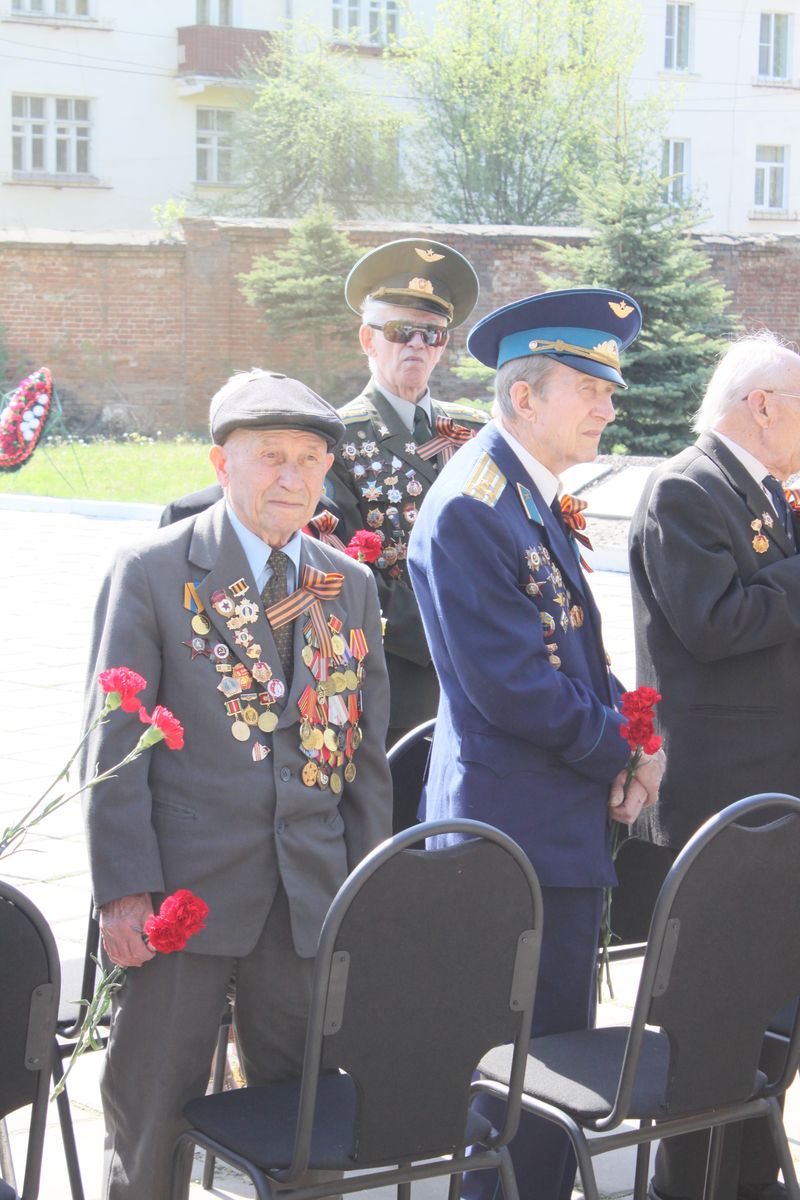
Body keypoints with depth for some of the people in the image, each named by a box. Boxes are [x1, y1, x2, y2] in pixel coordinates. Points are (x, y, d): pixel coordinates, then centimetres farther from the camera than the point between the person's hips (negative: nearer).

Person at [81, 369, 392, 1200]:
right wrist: (124, 891, -12)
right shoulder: (151, 573, -3)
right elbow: (114, 745, -5)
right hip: (186, 885, -4)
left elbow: (367, 748, 14)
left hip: (312, 896, 4)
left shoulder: (351, 586, 11)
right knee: (152, 1115, 4)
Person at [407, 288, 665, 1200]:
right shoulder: (470, 509, -18)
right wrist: (625, 751, -8)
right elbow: (516, 690, -22)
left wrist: (631, 735, 2)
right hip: (520, 839, -10)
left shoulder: (531, 497, 14)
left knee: (554, 1057, 16)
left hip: (561, 829, 10)